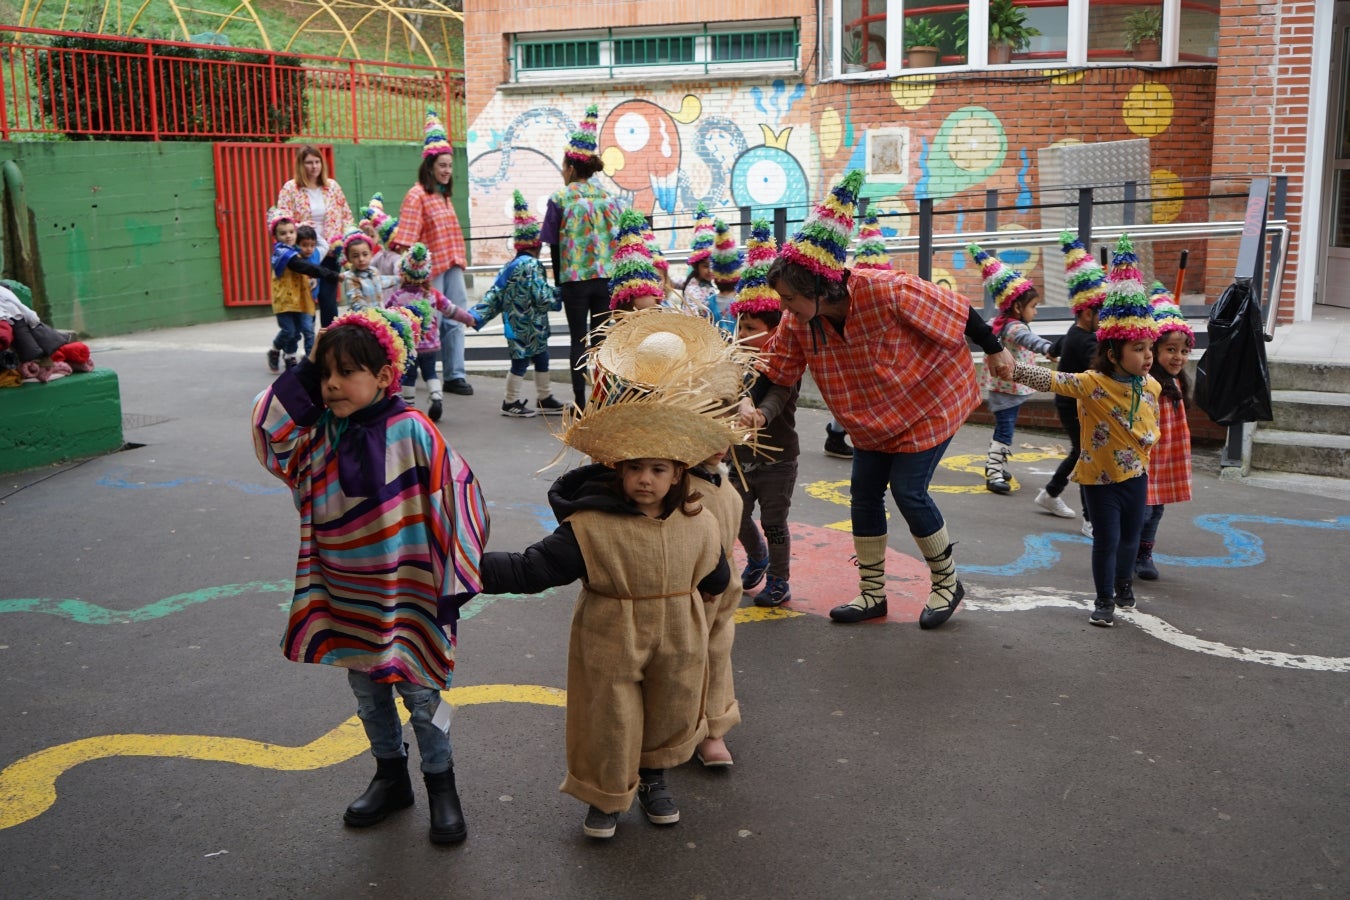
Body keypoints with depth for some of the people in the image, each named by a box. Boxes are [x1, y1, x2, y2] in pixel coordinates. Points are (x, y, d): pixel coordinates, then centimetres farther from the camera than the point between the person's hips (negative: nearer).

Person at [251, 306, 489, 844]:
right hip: (346, 597, 5)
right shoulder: (320, 434, -1)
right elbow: (269, 433, -8)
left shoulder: (410, 431, -17)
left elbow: (456, 495, -14)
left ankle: (441, 785, 26)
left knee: (420, 691, 8)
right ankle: (390, 777, 38)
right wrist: (305, 379, -11)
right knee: (367, 693, 19)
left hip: (405, 594, -5)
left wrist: (454, 575, -10)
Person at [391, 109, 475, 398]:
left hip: (452, 265, 7)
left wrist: (459, 260, 16)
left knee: (455, 319, 5)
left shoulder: (445, 196, 16)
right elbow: (405, 239, -14)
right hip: (429, 267, -7)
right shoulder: (416, 196, -9)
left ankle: (455, 375, 9)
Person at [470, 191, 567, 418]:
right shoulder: (532, 266, -18)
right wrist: (557, 298, -3)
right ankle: (511, 402, 10)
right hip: (528, 327, -9)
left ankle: (544, 399, 25)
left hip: (516, 322, 9)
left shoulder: (510, 266, 9)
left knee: (541, 359, 17)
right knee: (520, 361, 1)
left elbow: (495, 293, 7)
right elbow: (542, 297, -20)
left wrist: (477, 315, 6)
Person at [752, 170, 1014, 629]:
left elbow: (956, 309, -22)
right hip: (871, 416, 7)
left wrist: (995, 351, -10)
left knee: (908, 491, -8)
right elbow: (776, 367, -5)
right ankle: (872, 592, 20)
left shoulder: (887, 291, -34)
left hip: (928, 403, -6)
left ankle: (947, 582, 15)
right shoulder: (798, 322, -16)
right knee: (864, 491, 5)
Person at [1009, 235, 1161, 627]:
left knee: (1130, 535, 19)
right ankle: (1104, 599, 18)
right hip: (1099, 476, -5)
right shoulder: (1093, 384, -21)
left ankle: (1123, 584, 43)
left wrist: (1146, 439, -5)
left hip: (1135, 473, 5)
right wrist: (1015, 370, -44)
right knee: (1106, 538, 1)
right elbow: (1053, 380, -33)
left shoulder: (1150, 386, -4)